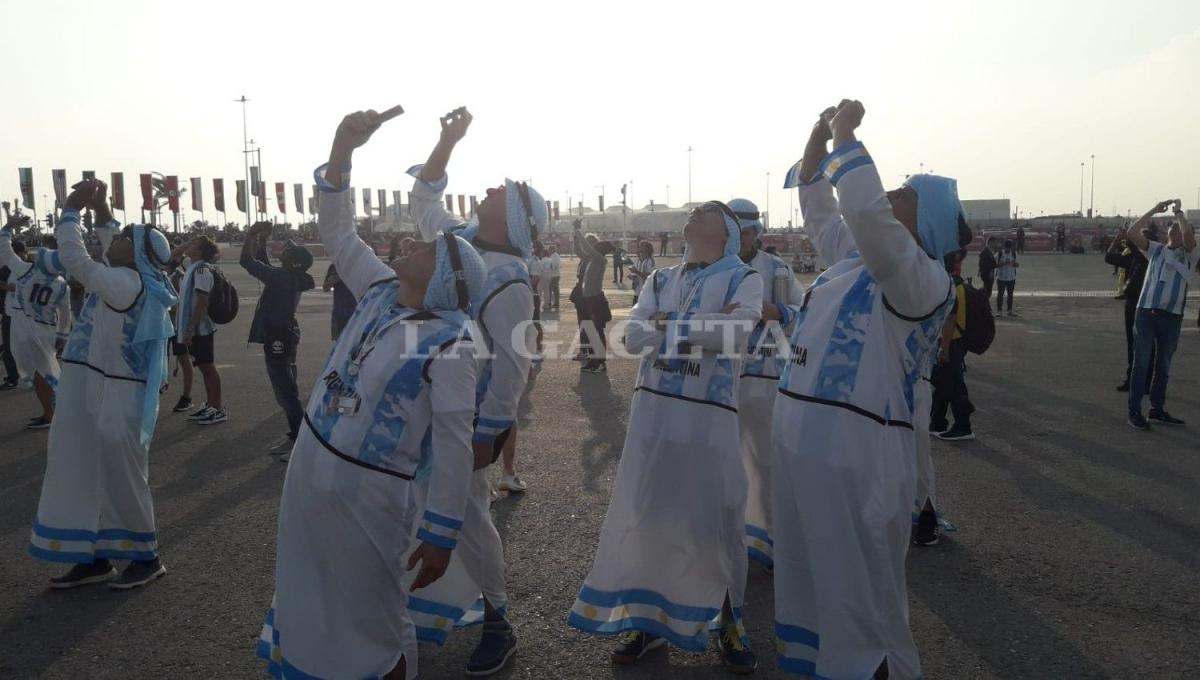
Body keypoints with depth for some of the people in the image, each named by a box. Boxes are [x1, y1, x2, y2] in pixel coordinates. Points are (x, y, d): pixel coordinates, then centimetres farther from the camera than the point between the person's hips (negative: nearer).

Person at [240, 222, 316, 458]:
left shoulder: (282, 277, -20)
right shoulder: (288, 277, 7)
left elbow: (246, 261, -17)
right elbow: (263, 263, 24)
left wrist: (251, 234, -6)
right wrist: (262, 241, 16)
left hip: (278, 340, -10)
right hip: (283, 337, 10)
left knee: (286, 391, -8)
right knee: (286, 389, 16)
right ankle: (295, 435, 24)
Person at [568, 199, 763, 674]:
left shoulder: (743, 278, -1)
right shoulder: (661, 280, 12)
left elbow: (739, 331, -21)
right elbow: (633, 338, -2)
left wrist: (665, 324, -11)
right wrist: (706, 326, -12)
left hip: (709, 414, -4)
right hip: (653, 409, 4)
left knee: (717, 520, 3)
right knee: (644, 514, 9)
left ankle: (730, 623, 24)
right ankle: (648, 617, 26)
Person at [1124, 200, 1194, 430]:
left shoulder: (1186, 253, 7)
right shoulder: (1155, 249, 13)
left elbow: (1188, 234, -14)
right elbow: (1132, 234, 1)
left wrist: (1179, 211, 0)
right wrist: (1154, 210, 3)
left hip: (1172, 316, 0)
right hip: (1145, 312, 0)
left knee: (1163, 366, 11)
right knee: (1141, 363, -1)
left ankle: (1157, 409, 23)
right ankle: (1134, 411, 3)